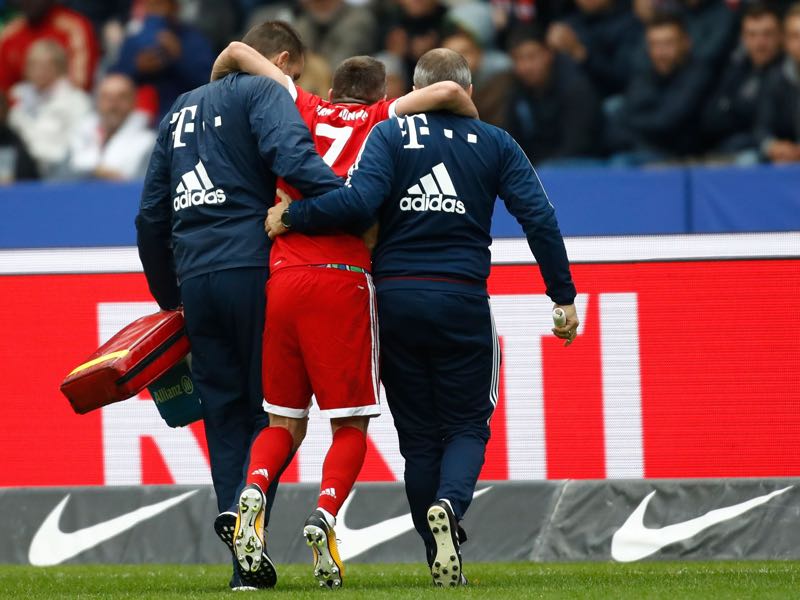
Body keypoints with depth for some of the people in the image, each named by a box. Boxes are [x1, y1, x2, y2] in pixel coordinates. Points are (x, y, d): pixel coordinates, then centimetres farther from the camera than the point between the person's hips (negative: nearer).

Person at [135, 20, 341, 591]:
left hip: (194, 279, 6)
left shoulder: (182, 110, 25)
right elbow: (290, 155, -19)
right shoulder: (266, 93, 4)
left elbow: (151, 215, 26)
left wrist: (169, 297, 32)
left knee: (224, 414, 7)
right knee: (268, 407, -1)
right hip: (253, 267, -5)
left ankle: (242, 546, -5)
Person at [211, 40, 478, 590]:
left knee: (285, 419, 13)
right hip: (342, 280, -3)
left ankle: (253, 490, -17)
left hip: (281, 277, 3)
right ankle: (325, 516, -20)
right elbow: (448, 92, -4)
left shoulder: (305, 110, 18)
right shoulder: (381, 120, 10)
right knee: (350, 424, 4)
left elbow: (237, 52, 20)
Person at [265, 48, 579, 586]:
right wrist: (564, 296, 5)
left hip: (395, 299, 0)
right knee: (467, 425, 9)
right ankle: (449, 504, -22)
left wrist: (290, 217, -4)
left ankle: (442, 556, 8)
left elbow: (360, 202, -15)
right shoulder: (495, 144, 7)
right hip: (461, 303, 0)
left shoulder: (392, 134, 1)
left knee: (418, 433, 10)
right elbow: (540, 219, 0)